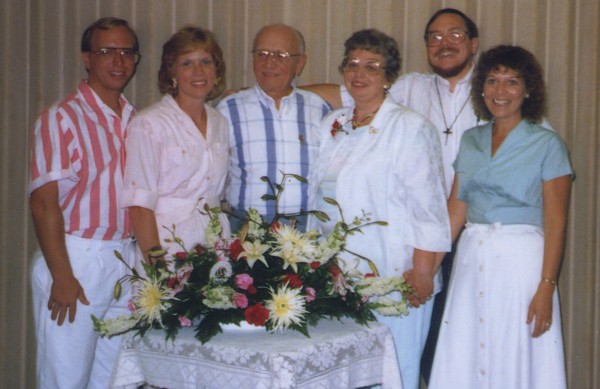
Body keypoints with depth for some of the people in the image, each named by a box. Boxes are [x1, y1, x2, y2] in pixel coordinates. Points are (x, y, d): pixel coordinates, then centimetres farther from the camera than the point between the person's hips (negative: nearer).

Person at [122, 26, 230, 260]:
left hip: (216, 249, 5)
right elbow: (139, 205, -10)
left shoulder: (220, 124, 10)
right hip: (169, 249, -4)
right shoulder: (149, 124, -6)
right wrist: (157, 264, -17)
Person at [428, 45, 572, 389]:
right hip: (472, 259, 5)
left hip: (521, 260, -5)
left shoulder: (547, 144, -4)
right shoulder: (470, 141, 11)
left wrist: (546, 288, -15)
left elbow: (556, 223, -8)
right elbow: (455, 209, 10)